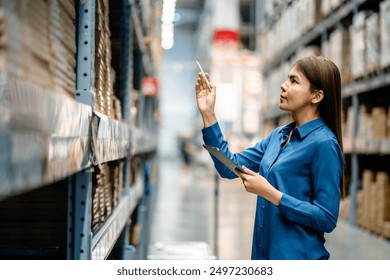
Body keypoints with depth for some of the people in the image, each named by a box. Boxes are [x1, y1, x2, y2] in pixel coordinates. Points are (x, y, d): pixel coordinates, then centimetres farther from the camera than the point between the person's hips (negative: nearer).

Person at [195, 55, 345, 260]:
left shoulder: (323, 144, -16)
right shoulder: (278, 136, 7)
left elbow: (327, 218, -19)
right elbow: (230, 167, 6)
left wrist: (269, 192, -22)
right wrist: (208, 114, 2)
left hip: (297, 256, -7)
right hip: (264, 253, 7)